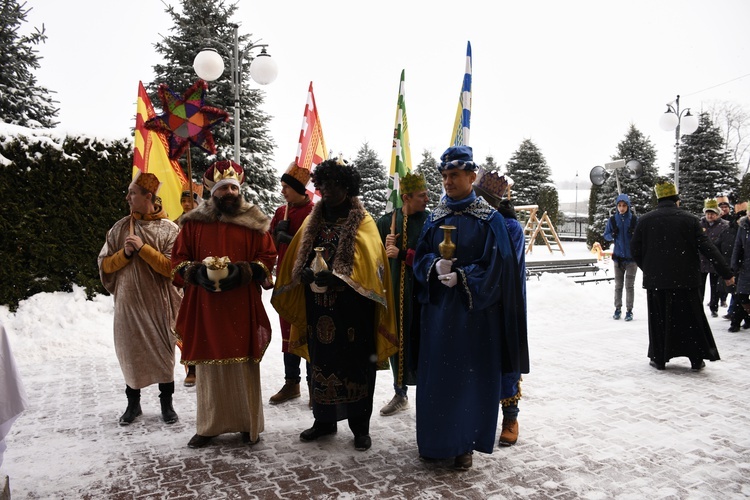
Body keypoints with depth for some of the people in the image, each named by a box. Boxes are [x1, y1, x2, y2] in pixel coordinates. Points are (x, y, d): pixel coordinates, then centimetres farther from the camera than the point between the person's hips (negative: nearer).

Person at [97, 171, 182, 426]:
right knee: (131, 351, 10)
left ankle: (166, 402, 21)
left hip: (158, 303, -3)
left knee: (162, 351, 5)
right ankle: (133, 403, 27)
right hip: (127, 302, 3)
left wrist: (142, 248, -17)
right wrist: (124, 254, -11)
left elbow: (171, 267, -13)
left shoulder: (169, 229, -5)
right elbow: (104, 265, 7)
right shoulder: (120, 228, 6)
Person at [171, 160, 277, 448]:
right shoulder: (194, 222, 8)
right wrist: (196, 272, -11)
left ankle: (249, 424, 17)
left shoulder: (253, 221, 4)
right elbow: (178, 260, 9)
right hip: (204, 307, 2)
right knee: (207, 365, 7)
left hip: (242, 308, -1)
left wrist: (242, 272, -14)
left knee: (244, 366, 3)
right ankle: (209, 426, 21)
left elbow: (268, 257, 2)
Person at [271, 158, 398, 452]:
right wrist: (309, 273, -14)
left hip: (352, 308, -4)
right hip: (319, 308, 4)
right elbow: (298, 260, 8)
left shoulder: (363, 223, -1)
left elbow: (368, 263, -14)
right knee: (320, 362, 10)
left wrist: (333, 276, -27)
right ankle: (324, 420, 26)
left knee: (355, 365, 2)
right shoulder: (313, 221, 13)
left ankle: (360, 426, 15)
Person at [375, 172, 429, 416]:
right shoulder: (387, 221, 6)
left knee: (422, 342, 0)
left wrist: (401, 253, -13)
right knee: (397, 341, 12)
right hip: (394, 292, 3)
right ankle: (400, 394, 28)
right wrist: (385, 246, -10)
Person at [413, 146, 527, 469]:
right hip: (437, 309, 4)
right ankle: (435, 439, 24)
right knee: (435, 373, 8)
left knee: (469, 376, 4)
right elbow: (421, 255, 5)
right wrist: (435, 266, -16)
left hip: (474, 312, -3)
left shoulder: (490, 219, -3)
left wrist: (462, 277, -21)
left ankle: (465, 444, 20)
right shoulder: (435, 217, 8)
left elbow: (495, 265, -9)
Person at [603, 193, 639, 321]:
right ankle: (618, 309, 20)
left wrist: (635, 233, -20)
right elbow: (606, 235, 7)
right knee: (618, 285, 10)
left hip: (631, 257, -2)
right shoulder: (612, 220, 1)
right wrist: (612, 235, -14)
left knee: (629, 285, 1)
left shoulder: (634, 219, -4)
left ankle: (629, 311, 9)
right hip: (618, 257, 2)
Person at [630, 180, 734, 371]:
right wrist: (726, 273, 0)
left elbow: (635, 249, 2)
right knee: (692, 319, 11)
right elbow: (707, 248, -5)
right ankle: (697, 358, 16)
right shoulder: (689, 219, -4)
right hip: (685, 279, 0)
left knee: (659, 319, 9)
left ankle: (659, 358, 13)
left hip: (656, 280, 1)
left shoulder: (645, 220, -2)